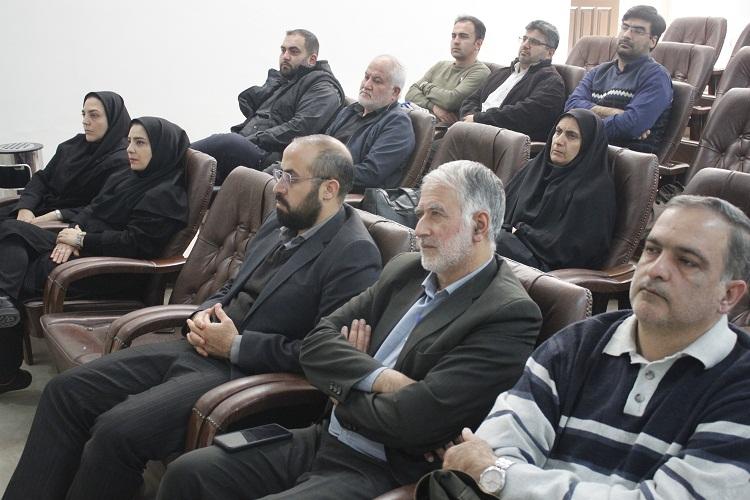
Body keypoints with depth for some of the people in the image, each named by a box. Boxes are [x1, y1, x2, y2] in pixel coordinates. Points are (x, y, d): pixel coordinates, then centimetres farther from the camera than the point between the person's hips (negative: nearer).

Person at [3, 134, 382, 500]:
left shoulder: (355, 255, -13)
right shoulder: (280, 222, 13)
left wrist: (235, 345, -14)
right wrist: (204, 314, 2)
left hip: (245, 373, -9)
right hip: (199, 348, 9)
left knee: (116, 430, -25)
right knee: (65, 390, 0)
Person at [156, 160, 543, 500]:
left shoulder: (510, 315, -15)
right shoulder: (405, 271, 9)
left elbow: (409, 420, -22)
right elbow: (317, 342, 5)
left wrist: (343, 387, -3)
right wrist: (378, 378, -14)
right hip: (322, 442, 8)